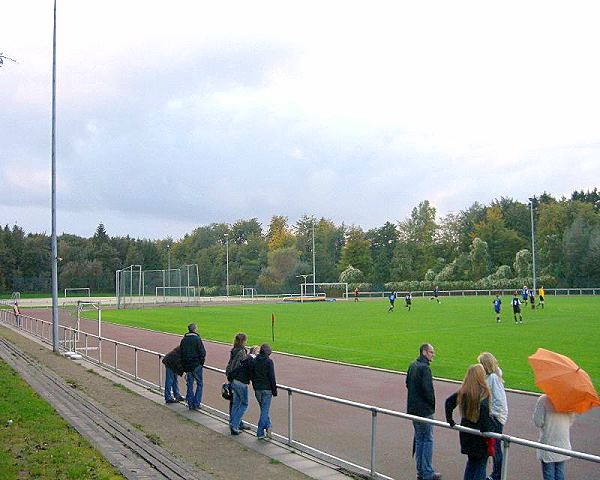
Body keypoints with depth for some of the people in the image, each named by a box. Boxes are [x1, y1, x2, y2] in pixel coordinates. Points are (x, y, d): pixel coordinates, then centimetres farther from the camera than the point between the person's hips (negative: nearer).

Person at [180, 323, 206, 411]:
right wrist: (201, 362, 2)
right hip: (196, 364, -5)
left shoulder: (183, 340, 7)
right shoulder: (197, 339, -12)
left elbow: (181, 353, 12)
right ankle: (196, 404, 1)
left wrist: (184, 365, 17)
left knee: (190, 385, 12)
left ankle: (190, 404, 12)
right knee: (199, 384, 5)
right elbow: (202, 352, -14)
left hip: (187, 365, 5)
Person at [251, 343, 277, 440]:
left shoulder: (254, 361, 3)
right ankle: (260, 433, 0)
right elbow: (272, 377, -11)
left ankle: (268, 426, 10)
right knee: (265, 410, 1)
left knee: (263, 409, 19)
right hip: (267, 389, -4)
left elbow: (252, 375, 9)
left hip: (257, 389, 4)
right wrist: (274, 391, -4)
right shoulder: (269, 362, -11)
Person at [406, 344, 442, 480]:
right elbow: (427, 389, -23)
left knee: (419, 439, 14)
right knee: (428, 440, 1)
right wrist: (432, 403, -7)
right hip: (424, 410, -8)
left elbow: (407, 384, 15)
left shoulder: (412, 365, 8)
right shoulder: (424, 368, -19)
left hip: (413, 408, 9)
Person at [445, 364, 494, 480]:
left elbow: (449, 401, 5)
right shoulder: (483, 392, -16)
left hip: (466, 433, 6)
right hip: (479, 434, -6)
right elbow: (484, 409, -30)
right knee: (481, 464, 6)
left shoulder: (463, 391, 3)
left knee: (471, 462, 21)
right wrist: (487, 433, -23)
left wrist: (450, 421, 12)